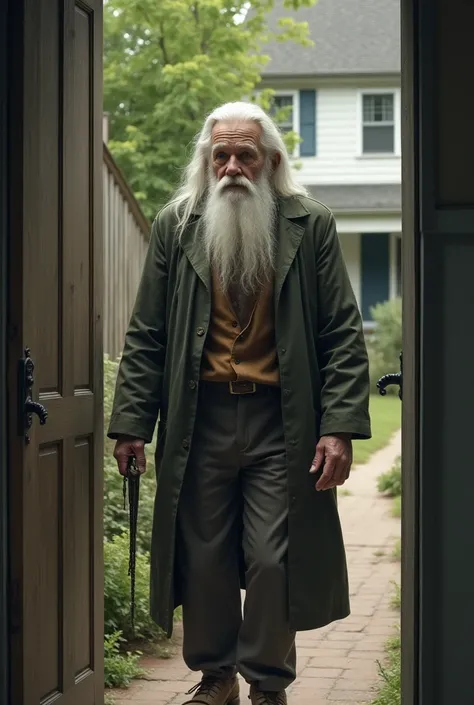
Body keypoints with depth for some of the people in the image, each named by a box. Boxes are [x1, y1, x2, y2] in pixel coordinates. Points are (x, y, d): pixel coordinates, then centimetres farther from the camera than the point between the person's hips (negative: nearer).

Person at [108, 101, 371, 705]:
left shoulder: (310, 226, 3)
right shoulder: (175, 226, 7)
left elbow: (342, 334, 1)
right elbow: (146, 334, 7)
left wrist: (340, 427, -8)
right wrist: (131, 423, 0)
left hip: (281, 422, -1)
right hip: (200, 418, 2)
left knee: (272, 560, 0)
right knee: (205, 557, 8)